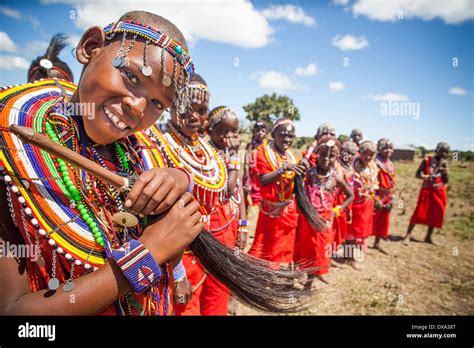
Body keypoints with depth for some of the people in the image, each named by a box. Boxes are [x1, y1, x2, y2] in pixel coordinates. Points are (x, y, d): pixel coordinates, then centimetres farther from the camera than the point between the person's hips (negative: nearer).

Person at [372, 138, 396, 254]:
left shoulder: (391, 164, 9)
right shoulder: (375, 164, -16)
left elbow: (392, 183, 14)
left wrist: (392, 199, 8)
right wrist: (376, 200, -20)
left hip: (387, 199, 8)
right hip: (377, 199, -8)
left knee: (383, 222, 17)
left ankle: (377, 243, 32)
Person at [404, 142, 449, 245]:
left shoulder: (444, 163, 6)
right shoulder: (427, 160, -4)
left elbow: (446, 181, 4)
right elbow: (418, 174, -4)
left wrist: (445, 173, -14)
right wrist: (426, 177, -22)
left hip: (439, 192, 4)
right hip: (427, 191, -4)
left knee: (435, 215, 8)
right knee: (419, 213, -8)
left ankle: (428, 237, 21)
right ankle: (408, 236, -3)